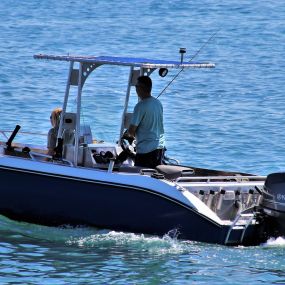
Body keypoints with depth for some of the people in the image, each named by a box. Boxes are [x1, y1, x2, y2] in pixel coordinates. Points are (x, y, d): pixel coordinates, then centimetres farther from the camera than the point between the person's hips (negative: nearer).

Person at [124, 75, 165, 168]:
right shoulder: (158, 103, 7)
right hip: (160, 147, 8)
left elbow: (131, 130, -15)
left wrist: (129, 134, 9)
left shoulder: (141, 106, -17)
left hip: (145, 149, -8)